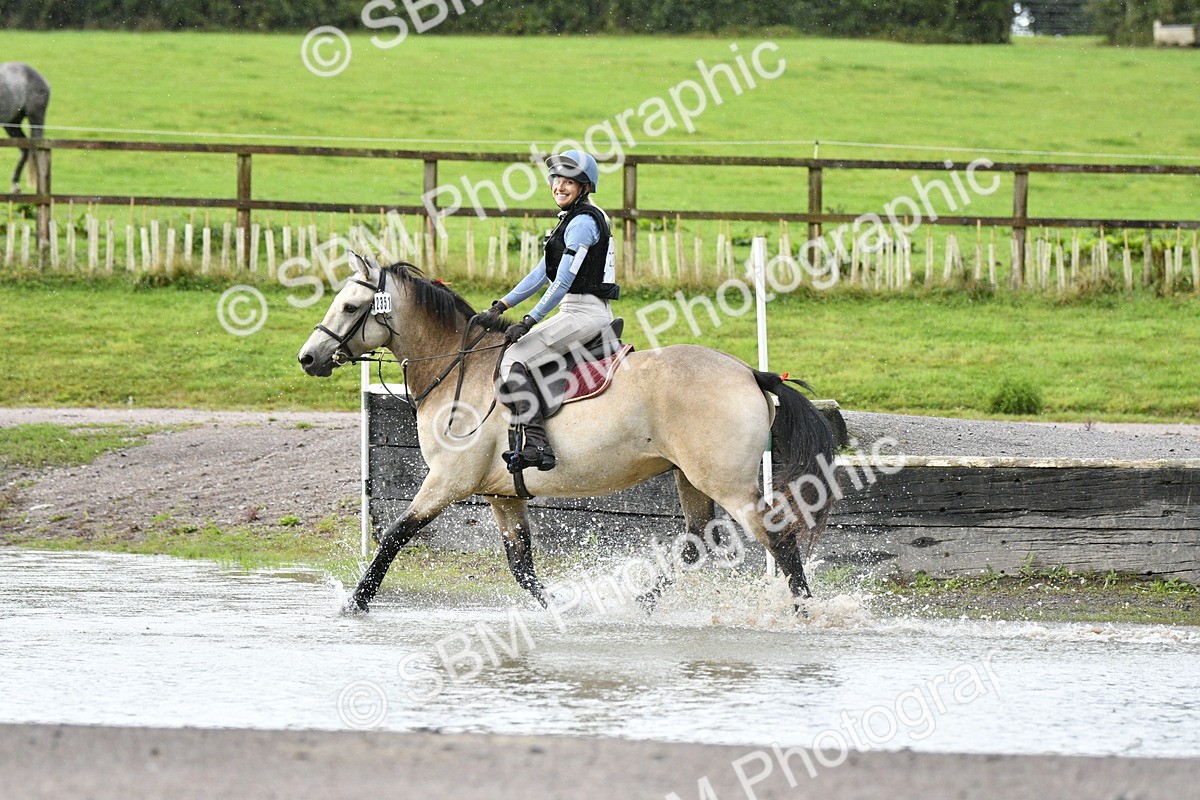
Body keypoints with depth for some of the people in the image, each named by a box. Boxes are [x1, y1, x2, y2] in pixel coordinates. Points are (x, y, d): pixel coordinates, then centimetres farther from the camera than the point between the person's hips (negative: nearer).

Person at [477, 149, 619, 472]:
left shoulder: (583, 222, -14)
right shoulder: (572, 220, 19)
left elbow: (563, 282, -19)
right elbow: (542, 274, 20)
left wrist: (529, 321, -17)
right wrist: (501, 307, 14)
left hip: (586, 312, -11)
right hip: (576, 312, 11)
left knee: (515, 359, -17)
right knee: (516, 351, 19)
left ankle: (536, 446, -25)